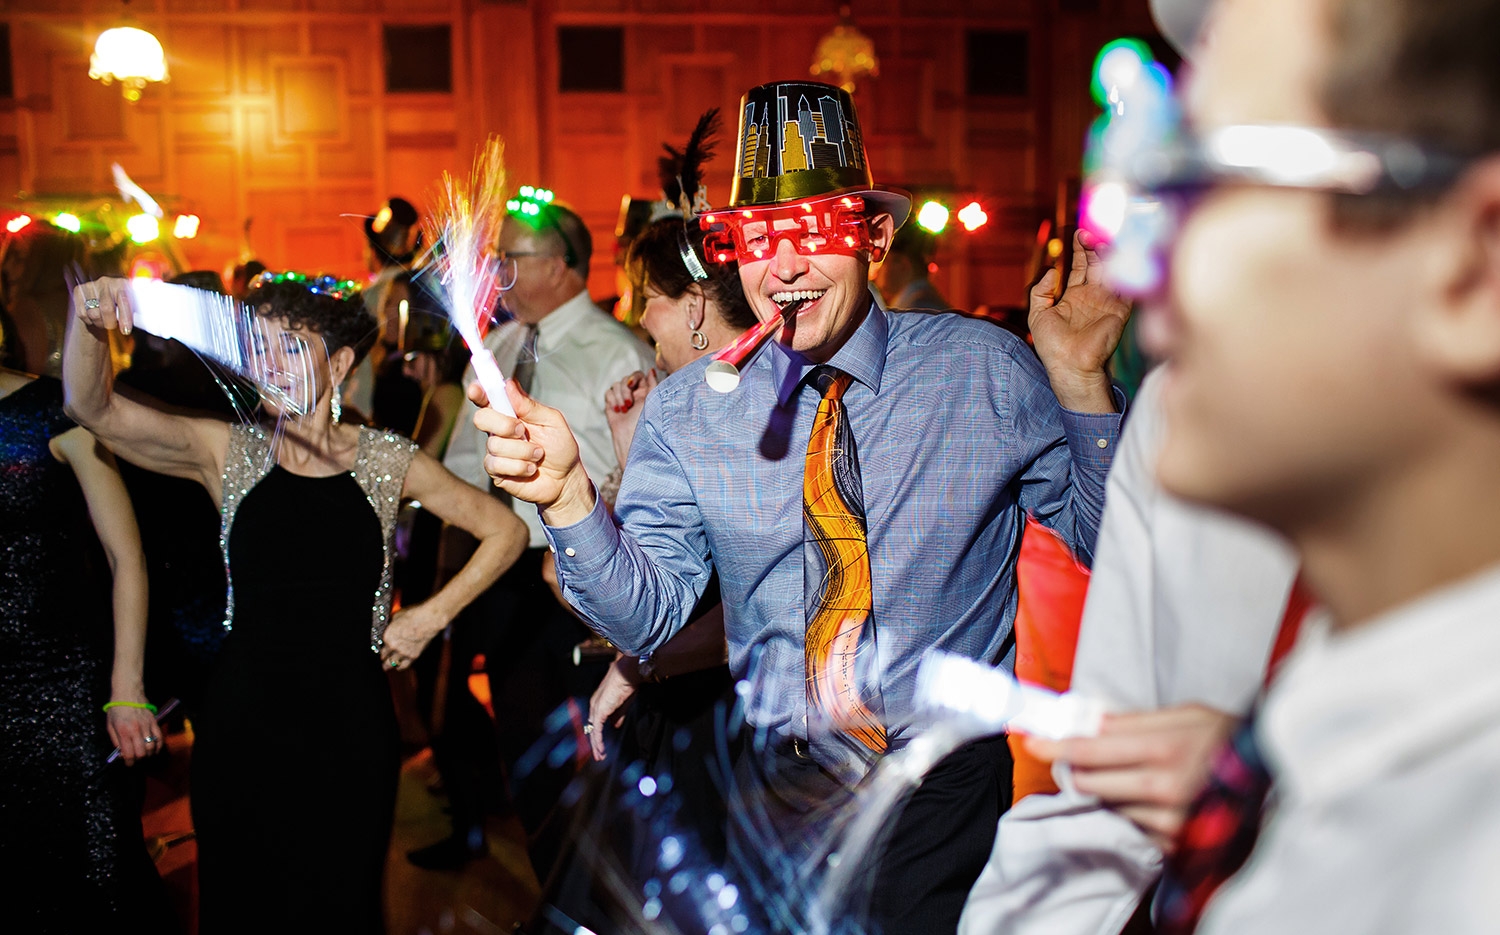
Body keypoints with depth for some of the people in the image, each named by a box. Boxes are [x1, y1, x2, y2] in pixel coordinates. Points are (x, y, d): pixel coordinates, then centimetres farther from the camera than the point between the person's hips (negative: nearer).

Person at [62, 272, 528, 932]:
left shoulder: (386, 461, -1)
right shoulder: (226, 453, 0)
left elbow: (504, 531, 7)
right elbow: (91, 408, -12)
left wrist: (431, 616, 1)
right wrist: (90, 327, -30)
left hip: (349, 727, 0)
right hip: (241, 722, 1)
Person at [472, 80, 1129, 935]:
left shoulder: (986, 370, -9)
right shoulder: (689, 409, -4)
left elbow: (1110, 542, -6)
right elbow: (648, 615, -6)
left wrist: (1080, 388, -20)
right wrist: (568, 495, -22)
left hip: (950, 803, -1)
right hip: (777, 794, 2)